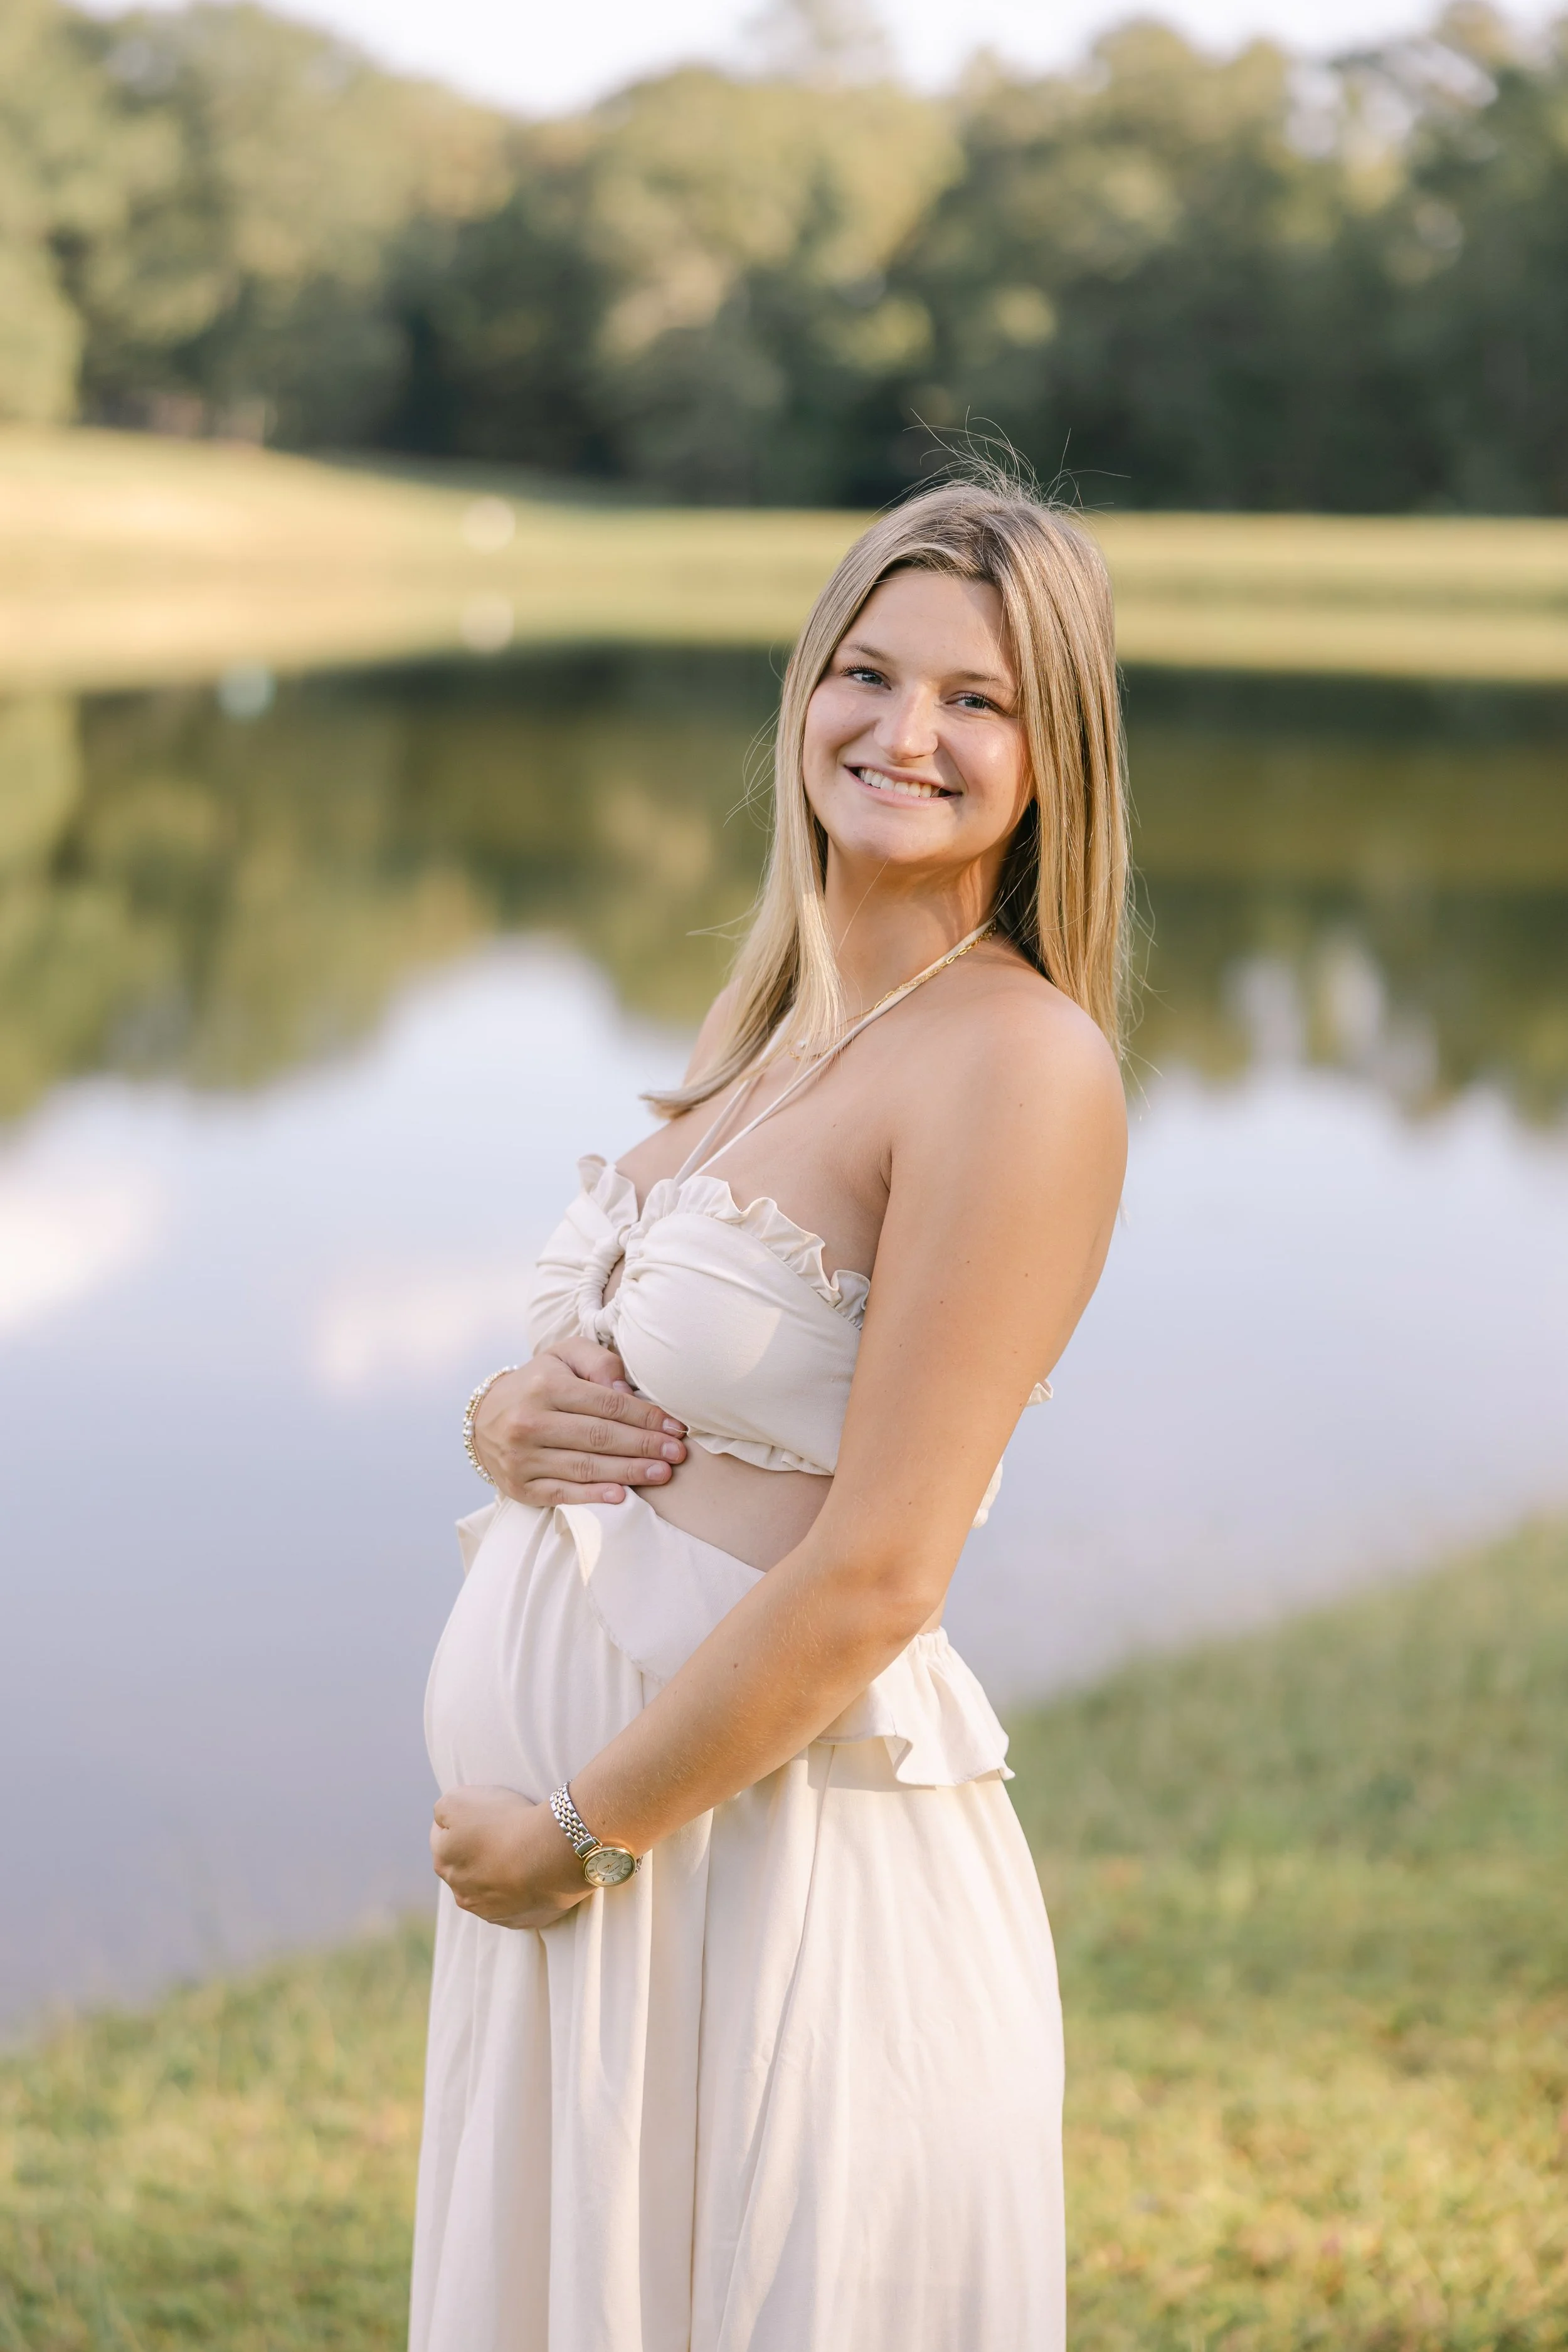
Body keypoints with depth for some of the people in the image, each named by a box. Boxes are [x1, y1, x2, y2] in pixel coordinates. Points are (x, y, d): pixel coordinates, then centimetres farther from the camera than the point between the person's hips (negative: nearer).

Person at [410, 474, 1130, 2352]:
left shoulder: (1020, 1066, -16)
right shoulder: (777, 1023, 10)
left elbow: (873, 1576, -20)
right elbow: (607, 1373, 19)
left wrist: (574, 1832, -12)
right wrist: (509, 1423, -4)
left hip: (787, 1853, -8)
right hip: (568, 1809, 8)